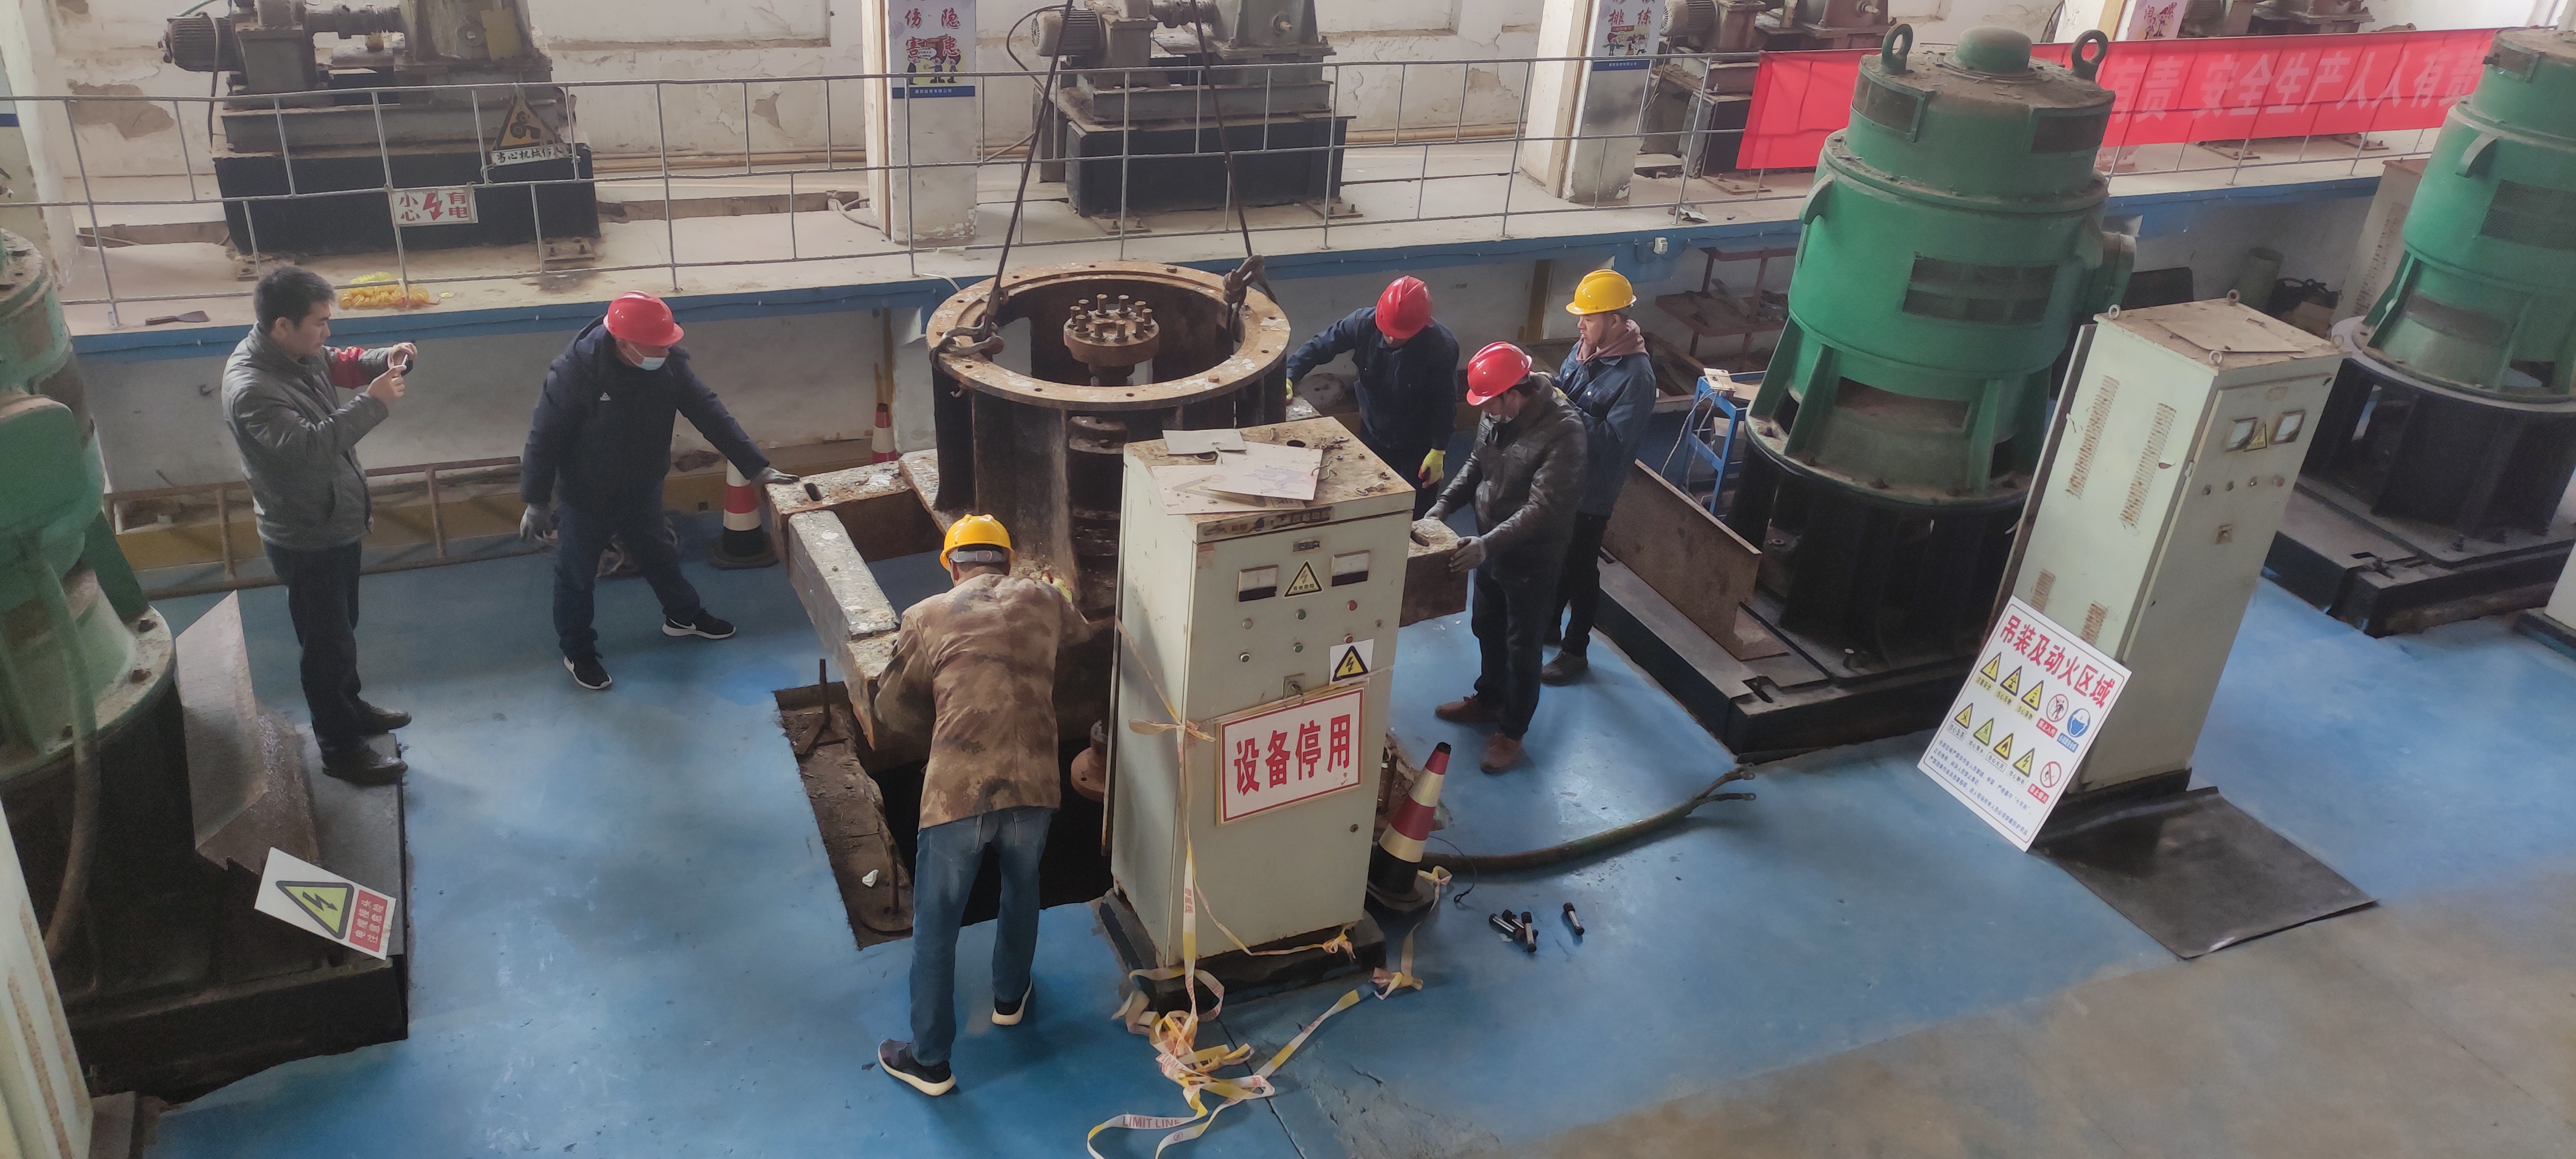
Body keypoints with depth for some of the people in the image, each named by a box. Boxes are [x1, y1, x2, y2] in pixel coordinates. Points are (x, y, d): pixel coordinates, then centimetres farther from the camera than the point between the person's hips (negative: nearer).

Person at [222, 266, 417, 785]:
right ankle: (340, 748, 22)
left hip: (338, 523, 9)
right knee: (327, 643, 7)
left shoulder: (301, 353, -4)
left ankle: (350, 708, 46)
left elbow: (342, 363, 17)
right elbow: (310, 446, -42)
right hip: (306, 540, -9)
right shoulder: (251, 389, -31)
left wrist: (387, 358, -4)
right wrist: (373, 404, -36)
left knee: (342, 628, 26)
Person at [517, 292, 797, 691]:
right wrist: (537, 501, -15)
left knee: (658, 556, 27)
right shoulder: (574, 373, -32)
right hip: (585, 496, -5)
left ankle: (683, 616, 52)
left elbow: (709, 413, -11)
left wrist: (756, 466, -13)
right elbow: (544, 438, -21)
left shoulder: (670, 362, -18)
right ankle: (578, 652, 36)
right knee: (577, 576, 15)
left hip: (642, 490, 5)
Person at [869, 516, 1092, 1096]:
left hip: (956, 792, -2)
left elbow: (891, 711, 16)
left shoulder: (927, 617, 9)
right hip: (1032, 786, 2)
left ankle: (929, 1060, 26)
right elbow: (1081, 637, 37)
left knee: (936, 924, 15)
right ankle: (1009, 996, 51)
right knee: (1021, 890, 30)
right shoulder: (1044, 600, 13)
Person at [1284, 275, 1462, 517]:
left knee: (1414, 516, 9)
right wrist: (1289, 376, -26)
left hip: (1418, 445, -3)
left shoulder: (1442, 347, -28)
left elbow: (1444, 402, -17)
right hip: (1373, 435, 3)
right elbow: (1319, 346, -12)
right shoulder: (1363, 323, -23)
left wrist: (1439, 451, -13)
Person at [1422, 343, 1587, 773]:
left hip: (1532, 557, -7)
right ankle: (1488, 698, 48)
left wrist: (1488, 545, -36)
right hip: (1490, 545, 7)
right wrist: (1444, 504, -3)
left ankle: (1512, 731, 27)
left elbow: (1543, 508, -31)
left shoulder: (1563, 431, -30)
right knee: (1487, 629, 25)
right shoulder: (1497, 413, -6)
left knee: (1522, 646, 10)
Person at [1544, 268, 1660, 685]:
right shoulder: (1584, 349, -1)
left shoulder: (1636, 375, -24)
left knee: (1580, 569, 8)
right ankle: (1547, 626, 43)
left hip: (1593, 489, -7)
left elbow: (1614, 441, -27)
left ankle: (1575, 651, 24)